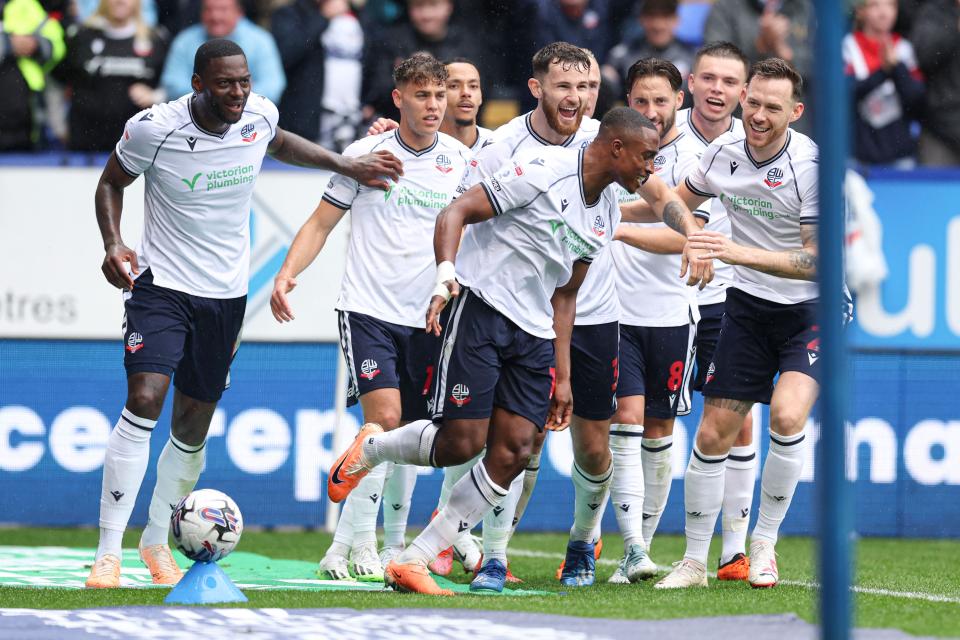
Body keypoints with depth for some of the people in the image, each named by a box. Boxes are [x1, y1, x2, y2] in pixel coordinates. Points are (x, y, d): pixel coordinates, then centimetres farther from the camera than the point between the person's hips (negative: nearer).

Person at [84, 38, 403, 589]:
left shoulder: (259, 115, -5)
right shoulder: (154, 129, -17)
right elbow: (111, 182, 1)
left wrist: (347, 166, 17)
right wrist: (113, 243, -15)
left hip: (226, 294, 4)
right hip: (162, 282, -4)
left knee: (193, 425, 9)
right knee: (144, 400, -22)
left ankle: (158, 541, 30)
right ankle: (109, 552, -19)